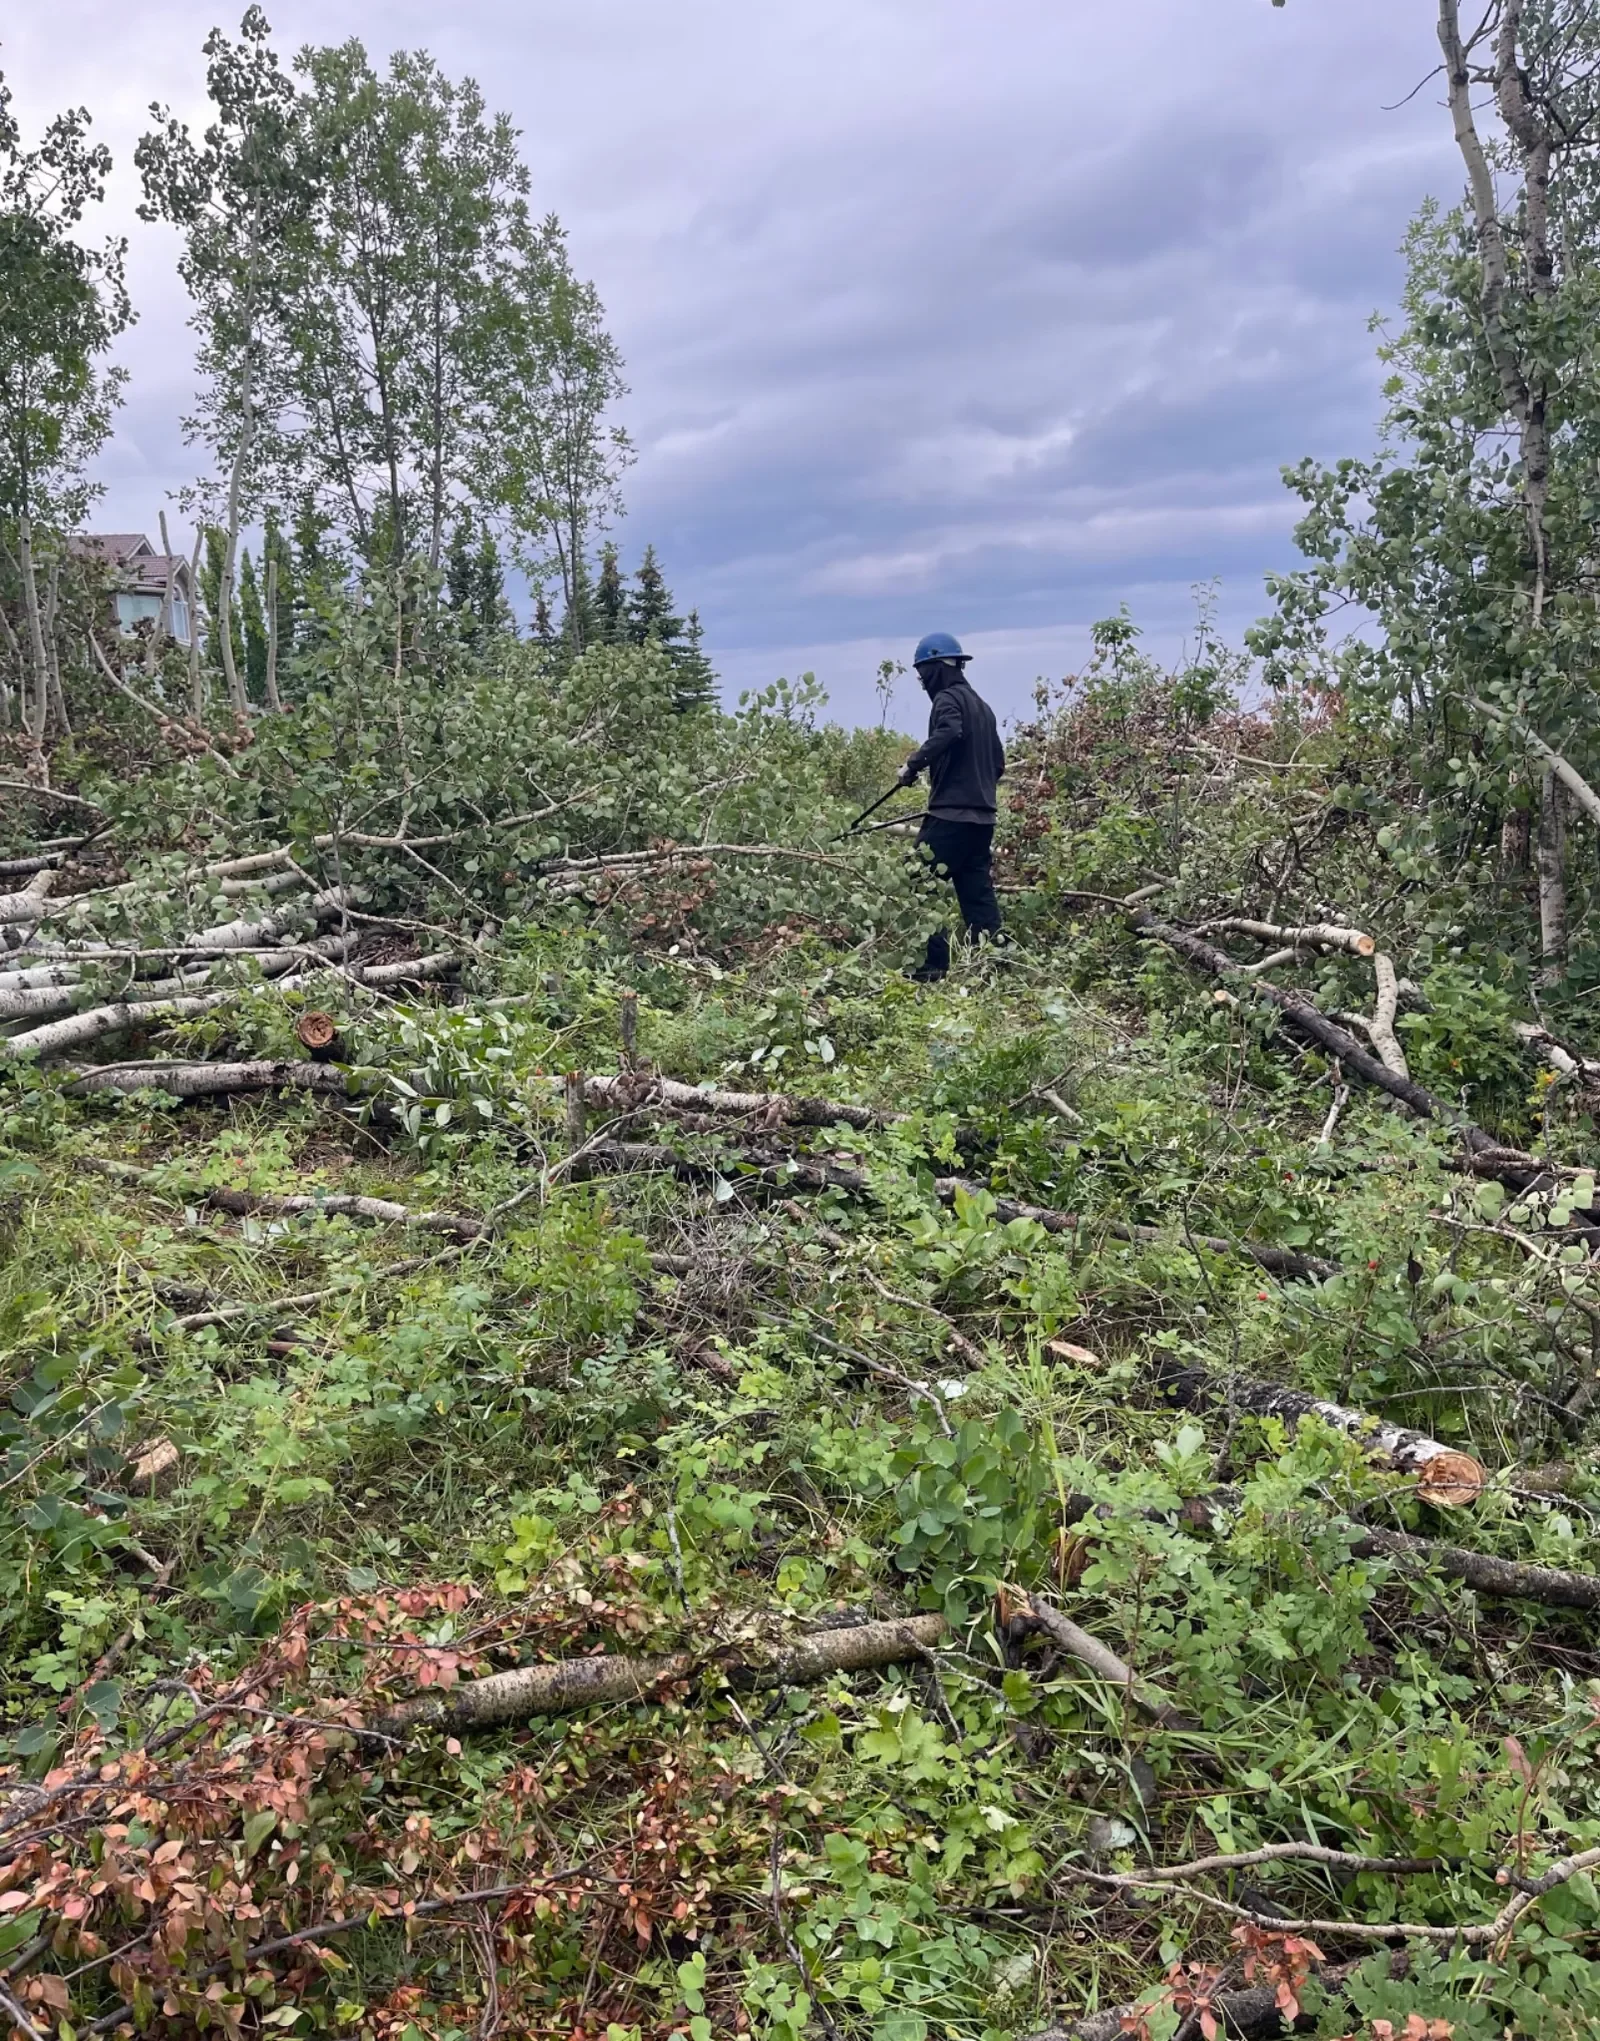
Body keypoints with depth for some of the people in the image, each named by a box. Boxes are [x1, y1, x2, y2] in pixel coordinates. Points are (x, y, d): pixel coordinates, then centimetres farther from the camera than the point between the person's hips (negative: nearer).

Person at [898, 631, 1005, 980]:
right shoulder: (980, 704, 22)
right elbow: (998, 762, 24)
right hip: (981, 816, 9)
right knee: (978, 892, 9)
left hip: (950, 814, -9)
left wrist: (914, 763, -22)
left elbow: (949, 733, -28)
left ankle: (933, 965, -8)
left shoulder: (948, 699, -5)